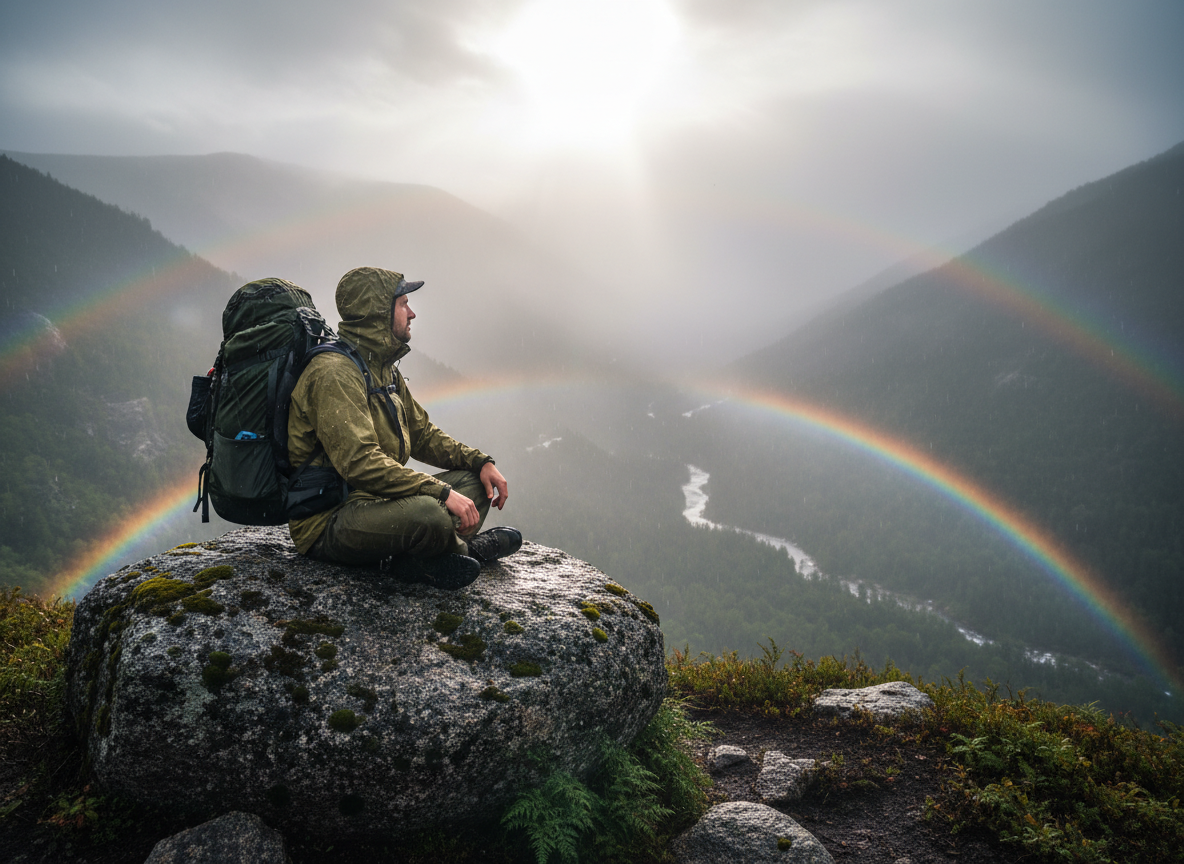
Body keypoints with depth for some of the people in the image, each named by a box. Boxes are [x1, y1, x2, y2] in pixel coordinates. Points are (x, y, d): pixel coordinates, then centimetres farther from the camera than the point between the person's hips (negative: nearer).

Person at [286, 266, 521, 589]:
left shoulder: (385, 369, 14)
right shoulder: (334, 372, -18)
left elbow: (422, 434, 20)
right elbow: (360, 462, -29)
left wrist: (480, 462, 5)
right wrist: (442, 492, -30)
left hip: (374, 501, 10)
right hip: (329, 523, -10)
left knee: (475, 478, 8)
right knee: (427, 513, -36)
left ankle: (415, 560, -13)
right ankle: (464, 548, -1)